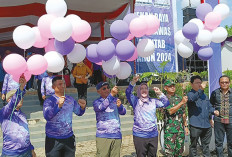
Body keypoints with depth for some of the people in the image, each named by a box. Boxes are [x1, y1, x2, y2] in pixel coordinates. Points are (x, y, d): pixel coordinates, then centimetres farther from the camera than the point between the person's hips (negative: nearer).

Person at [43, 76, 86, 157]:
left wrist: (82, 107, -8)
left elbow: (79, 112, 14)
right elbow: (47, 116, -25)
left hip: (69, 138, 4)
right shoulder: (49, 101, -9)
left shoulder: (70, 99, 5)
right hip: (53, 140, -4)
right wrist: (58, 106, -39)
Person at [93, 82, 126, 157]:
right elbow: (101, 107, -22)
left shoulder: (115, 100, 11)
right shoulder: (97, 102, 0)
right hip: (103, 136, -3)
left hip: (116, 136, 3)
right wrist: (111, 94, -31)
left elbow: (123, 112, 3)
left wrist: (119, 106, -20)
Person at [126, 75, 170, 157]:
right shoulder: (135, 101, 2)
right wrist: (133, 82, -29)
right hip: (139, 135, -3)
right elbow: (128, 93, -14)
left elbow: (166, 103, 10)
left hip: (153, 135, 3)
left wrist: (160, 93, -2)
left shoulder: (153, 101, 12)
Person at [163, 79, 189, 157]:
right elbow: (170, 111, -18)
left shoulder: (179, 98, 11)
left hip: (180, 129, 5)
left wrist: (186, 126, 13)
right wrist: (182, 102, -22)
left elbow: (183, 113, 16)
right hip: (170, 130, -5)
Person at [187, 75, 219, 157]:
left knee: (206, 145, 16)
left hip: (207, 125, 7)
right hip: (195, 125, -7)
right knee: (193, 145, 1)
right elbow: (193, 98, -29)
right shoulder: (190, 94, -5)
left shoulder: (204, 95, 18)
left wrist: (214, 111, 1)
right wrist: (201, 89, -44)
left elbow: (209, 106, 23)